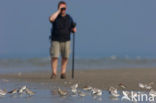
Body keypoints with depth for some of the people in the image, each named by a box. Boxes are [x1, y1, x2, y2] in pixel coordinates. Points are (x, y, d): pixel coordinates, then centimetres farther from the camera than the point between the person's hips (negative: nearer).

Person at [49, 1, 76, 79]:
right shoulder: (56, 16, -2)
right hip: (55, 40, -3)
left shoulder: (69, 18, 7)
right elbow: (51, 19, -28)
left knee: (65, 57, 0)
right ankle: (54, 73, -7)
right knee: (54, 57, -9)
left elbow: (73, 28, 15)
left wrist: (73, 29, -8)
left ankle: (63, 73, 7)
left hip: (66, 40, 3)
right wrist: (58, 11, -20)